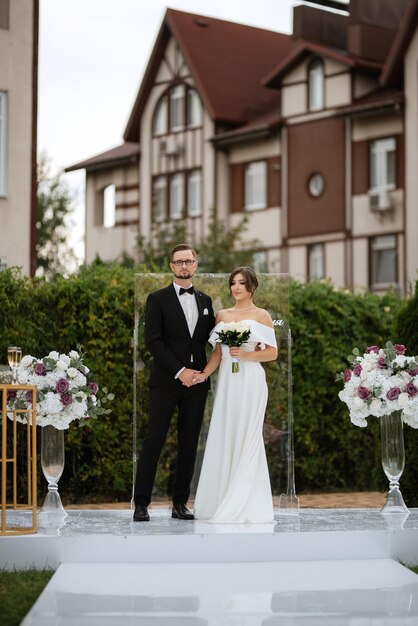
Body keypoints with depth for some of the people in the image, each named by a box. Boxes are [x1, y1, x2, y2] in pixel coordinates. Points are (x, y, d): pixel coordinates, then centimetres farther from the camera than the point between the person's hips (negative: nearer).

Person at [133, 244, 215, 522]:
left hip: (196, 382, 4)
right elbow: (153, 340, -8)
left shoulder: (205, 301, 15)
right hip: (166, 381, -4)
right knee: (154, 441, -5)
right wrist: (179, 371, -15)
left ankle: (180, 503, 11)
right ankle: (141, 504, -1)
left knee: (189, 444, 5)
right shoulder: (158, 299, 1)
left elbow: (212, 337, 17)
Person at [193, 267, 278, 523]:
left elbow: (272, 353, 1)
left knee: (247, 439, -5)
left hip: (251, 381, -4)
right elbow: (217, 352, 12)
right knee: (223, 438, 1)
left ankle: (245, 505, 0)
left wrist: (246, 355, -13)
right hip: (227, 381, 4)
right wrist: (204, 374, -3)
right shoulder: (222, 315, 14)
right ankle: (220, 502, 7)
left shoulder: (261, 315, 3)